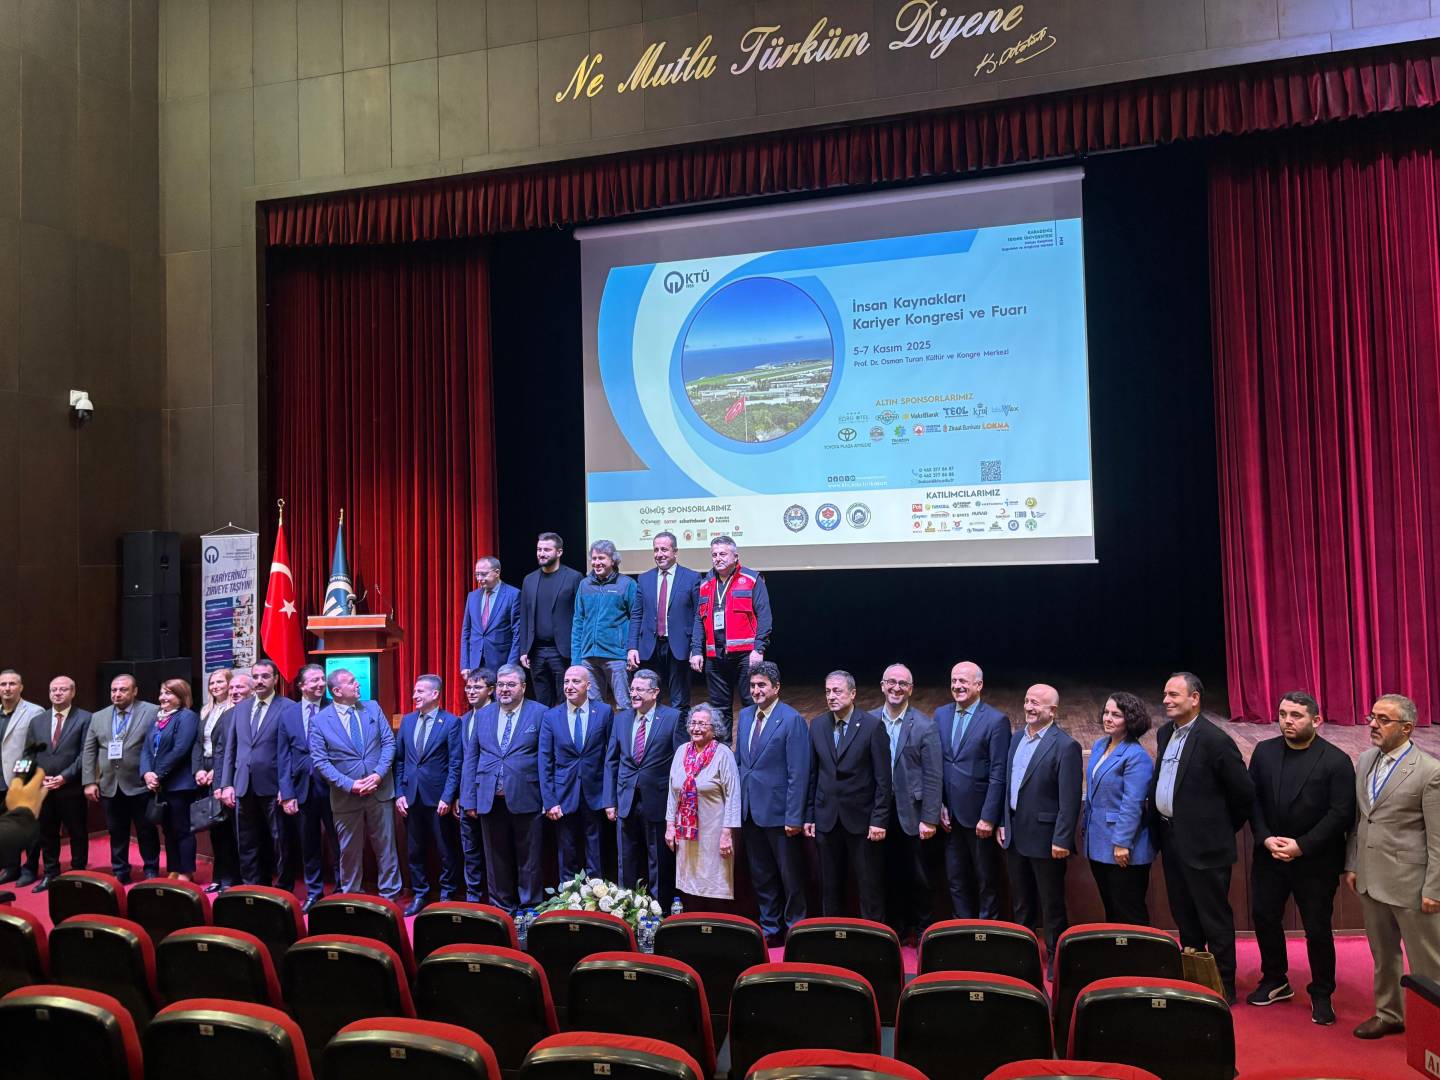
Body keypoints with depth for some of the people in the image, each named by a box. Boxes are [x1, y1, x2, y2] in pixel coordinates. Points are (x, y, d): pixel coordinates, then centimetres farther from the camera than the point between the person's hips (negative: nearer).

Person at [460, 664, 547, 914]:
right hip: (489, 799, 4)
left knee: (528, 859, 5)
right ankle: (501, 907, 26)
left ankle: (530, 909, 17)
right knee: (497, 858, 13)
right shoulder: (483, 715, 10)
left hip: (525, 799, -4)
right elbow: (471, 759, 10)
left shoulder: (539, 713, -2)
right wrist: (469, 798, 4)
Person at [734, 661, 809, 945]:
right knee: (761, 876, 16)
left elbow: (798, 773, -16)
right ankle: (770, 929, 30)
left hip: (778, 812, -6)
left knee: (790, 876, 8)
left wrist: (794, 817, -18)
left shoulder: (792, 720, -14)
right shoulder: (745, 715, 7)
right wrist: (738, 803, 9)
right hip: (750, 810, 7)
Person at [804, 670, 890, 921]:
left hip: (861, 818, -4)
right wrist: (809, 815, 5)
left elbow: (883, 778, -7)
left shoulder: (873, 726, -7)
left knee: (869, 887, 3)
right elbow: (812, 774, 8)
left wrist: (879, 820, -11)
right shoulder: (817, 725, 5)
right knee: (830, 886, 11)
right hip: (827, 818, 4)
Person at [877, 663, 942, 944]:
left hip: (912, 814, -2)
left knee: (917, 878, 8)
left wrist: (929, 819, -10)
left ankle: (921, 930, 24)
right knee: (889, 876, 12)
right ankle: (896, 929, 27)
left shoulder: (925, 727, -6)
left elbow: (933, 778, -7)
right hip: (879, 813, 3)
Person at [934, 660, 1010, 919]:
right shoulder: (941, 714, 5)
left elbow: (998, 775, -12)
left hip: (980, 817, -5)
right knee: (956, 879, 15)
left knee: (986, 881, 10)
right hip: (950, 814, 5)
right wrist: (939, 805, 1)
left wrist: (988, 817, -15)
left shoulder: (997, 720, -11)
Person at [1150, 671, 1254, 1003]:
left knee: (1214, 919, 5)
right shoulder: (1165, 733, 7)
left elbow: (1244, 793, -12)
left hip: (1203, 843, -8)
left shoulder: (1215, 740, -18)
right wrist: (1162, 826, 15)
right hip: (1170, 837, 8)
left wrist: (1224, 830, -2)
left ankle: (1224, 987, 18)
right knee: (1183, 915, 19)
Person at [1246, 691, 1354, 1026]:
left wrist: (1301, 846, -19)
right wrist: (1265, 838, -12)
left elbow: (1342, 814, -14)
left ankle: (1321, 994, 25)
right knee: (1264, 918, 12)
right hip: (1269, 856, 4)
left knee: (1318, 929, 7)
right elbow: (1252, 799, 2)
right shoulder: (1264, 751, 2)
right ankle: (1275, 982, 32)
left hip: (1315, 862, -4)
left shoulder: (1336, 760, -10)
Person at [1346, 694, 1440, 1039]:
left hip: (1409, 881, -6)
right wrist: (1351, 865, 9)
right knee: (1383, 954, 20)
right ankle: (1388, 1014, 35)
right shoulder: (1364, 761, 6)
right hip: (1370, 878, 6)